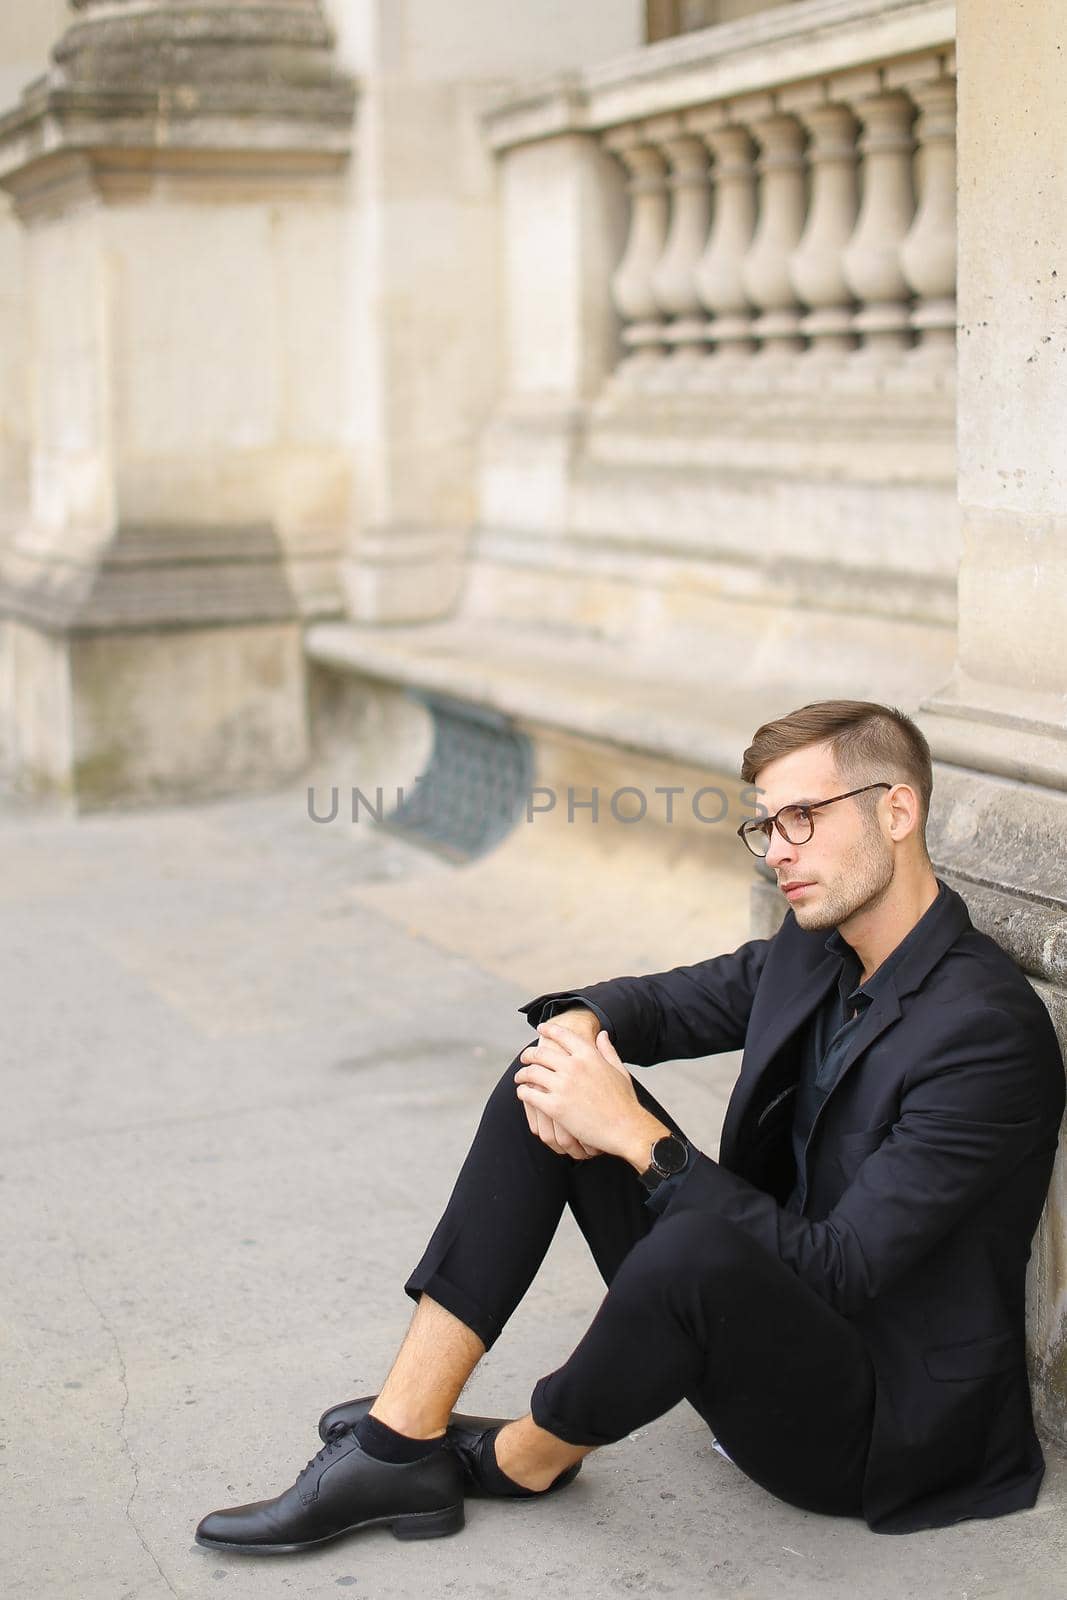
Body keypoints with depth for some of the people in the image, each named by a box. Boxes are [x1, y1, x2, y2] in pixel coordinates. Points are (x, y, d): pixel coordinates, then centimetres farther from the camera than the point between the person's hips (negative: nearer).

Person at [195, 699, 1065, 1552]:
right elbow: (666, 1003, 17)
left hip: (885, 1418, -8)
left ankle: (521, 1458, -6)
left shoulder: (988, 1028, -24)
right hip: (771, 1308, 8)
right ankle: (400, 1441, -8)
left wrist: (636, 1134, -27)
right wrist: (576, 1025, -9)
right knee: (547, 1080, -3)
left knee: (695, 1249, -40)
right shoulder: (815, 945, 2)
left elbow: (838, 1269, -28)